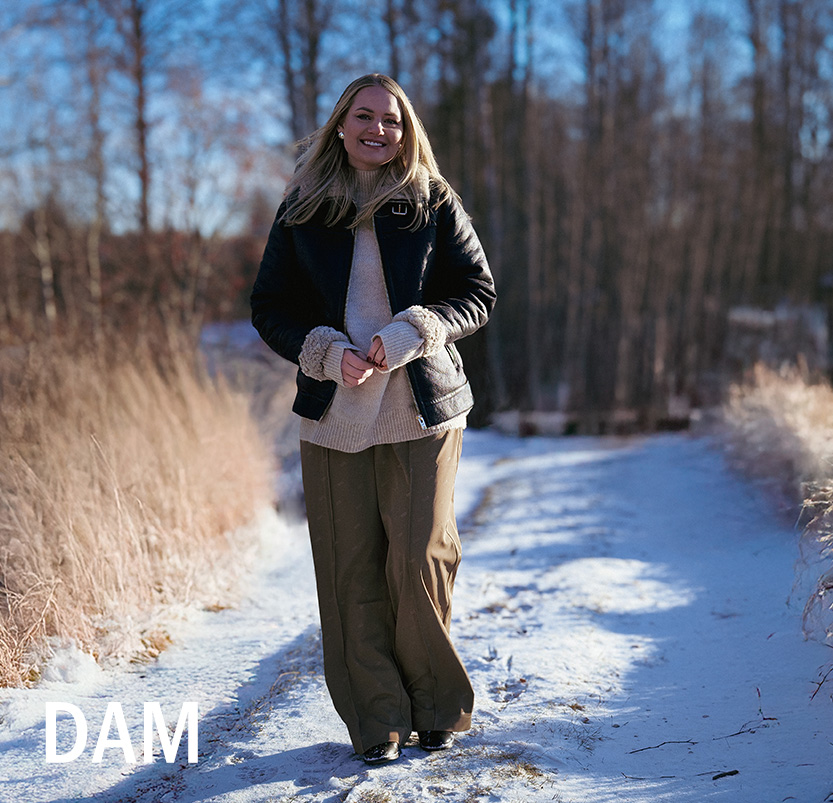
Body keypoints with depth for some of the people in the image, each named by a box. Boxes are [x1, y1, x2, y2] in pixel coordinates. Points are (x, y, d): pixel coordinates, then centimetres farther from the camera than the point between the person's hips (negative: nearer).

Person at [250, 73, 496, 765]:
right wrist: (328, 353, -10)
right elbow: (270, 307, 8)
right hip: (335, 412, 2)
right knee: (351, 568, 0)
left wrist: (408, 334, -13)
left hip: (424, 409, -1)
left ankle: (438, 707, 16)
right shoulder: (302, 212, 8)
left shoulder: (434, 203, 4)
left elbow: (479, 293, 3)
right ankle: (376, 720, 13)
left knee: (418, 558, -5)